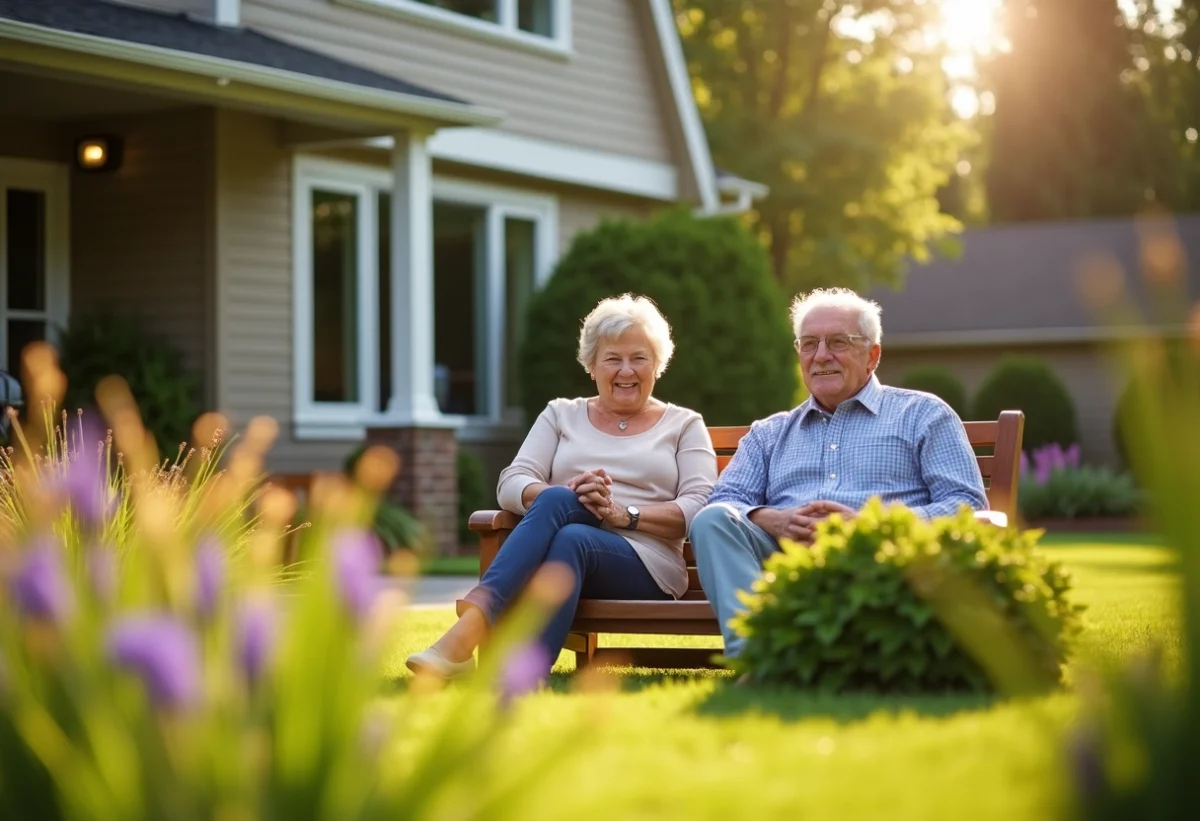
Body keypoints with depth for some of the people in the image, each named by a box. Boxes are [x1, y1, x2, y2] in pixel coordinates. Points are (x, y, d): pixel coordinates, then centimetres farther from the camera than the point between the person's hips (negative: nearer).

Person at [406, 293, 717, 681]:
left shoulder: (684, 425, 18)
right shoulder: (561, 415, 22)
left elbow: (701, 506, 2)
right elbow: (510, 484, 7)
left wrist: (624, 514, -14)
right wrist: (565, 495, -15)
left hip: (647, 568, -1)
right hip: (568, 548, 2)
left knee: (572, 539, -36)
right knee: (557, 501, -34)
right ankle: (469, 629, -50)